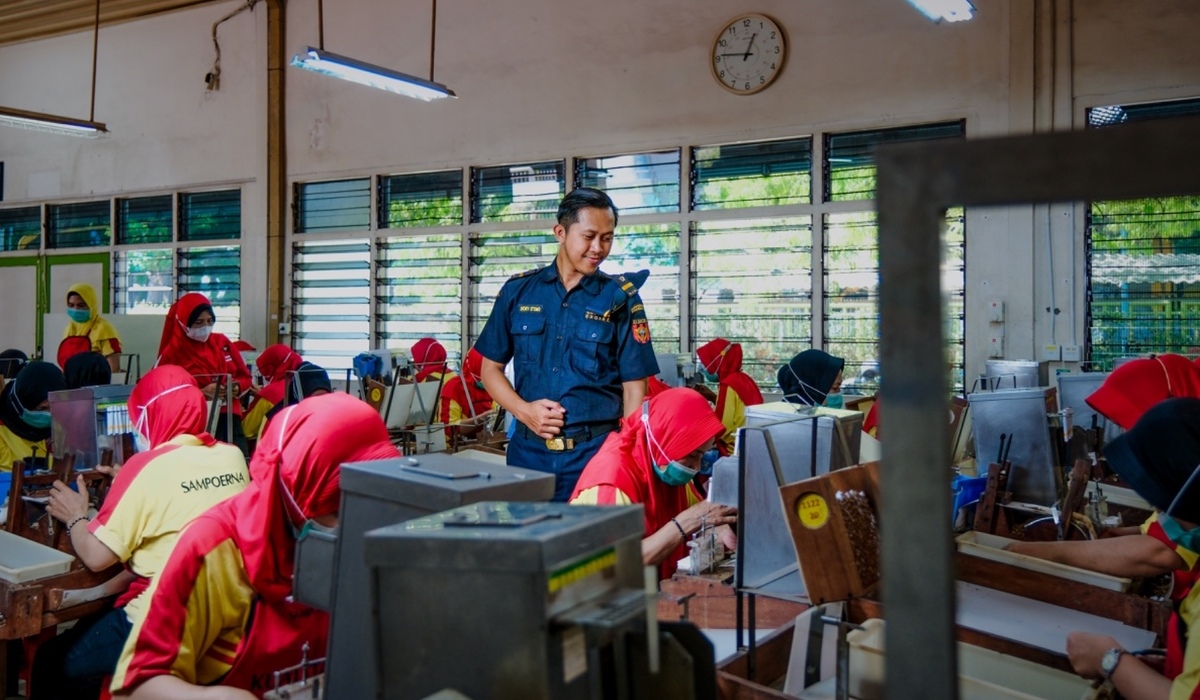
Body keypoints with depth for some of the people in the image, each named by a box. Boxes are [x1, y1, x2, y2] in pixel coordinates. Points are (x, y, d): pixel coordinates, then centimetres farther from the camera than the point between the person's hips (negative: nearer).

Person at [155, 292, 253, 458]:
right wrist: (201, 392, -16)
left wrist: (237, 387, -4)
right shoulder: (173, 353, -2)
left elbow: (244, 376, 18)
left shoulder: (222, 342, 10)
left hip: (230, 420, 4)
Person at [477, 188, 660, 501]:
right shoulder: (518, 291, 5)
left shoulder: (620, 299, -1)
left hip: (596, 451, -2)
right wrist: (524, 410, -7)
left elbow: (634, 387, -1)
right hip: (528, 449, 2)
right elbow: (491, 368, 10)